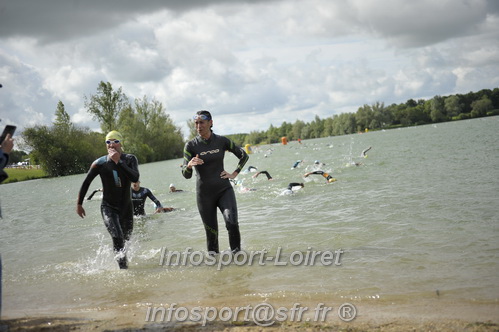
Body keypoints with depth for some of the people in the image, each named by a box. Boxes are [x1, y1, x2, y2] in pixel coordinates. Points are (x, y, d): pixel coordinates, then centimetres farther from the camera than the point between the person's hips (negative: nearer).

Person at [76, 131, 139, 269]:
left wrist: (118, 162, -29)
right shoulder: (100, 163, -10)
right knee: (117, 237, -22)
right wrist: (79, 204, 5)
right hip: (108, 207, -3)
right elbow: (86, 183, 1)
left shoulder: (130, 159, -7)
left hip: (126, 207, 3)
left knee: (126, 239, 16)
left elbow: (135, 178, -26)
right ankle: (123, 267, -15)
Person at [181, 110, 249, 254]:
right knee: (211, 233, 1)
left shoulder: (221, 141, 1)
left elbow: (244, 156, 14)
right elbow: (186, 175, -11)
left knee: (232, 222, -21)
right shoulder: (191, 145, -4)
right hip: (204, 194, 0)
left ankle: (236, 251, -2)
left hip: (224, 189, 0)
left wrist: (234, 174, 5)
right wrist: (189, 165, -32)